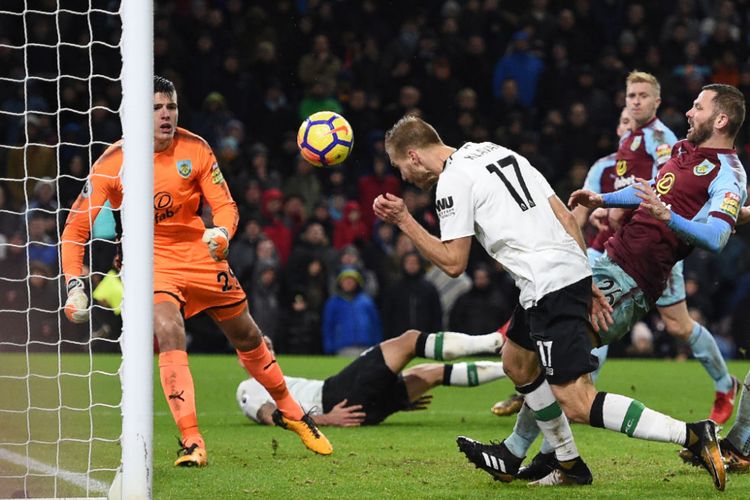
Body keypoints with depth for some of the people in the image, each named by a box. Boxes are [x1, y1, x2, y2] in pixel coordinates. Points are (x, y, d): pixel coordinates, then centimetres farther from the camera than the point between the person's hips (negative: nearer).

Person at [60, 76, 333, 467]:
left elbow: (224, 205, -4)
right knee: (168, 332, -27)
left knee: (246, 335, 12)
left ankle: (289, 412, 36)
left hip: (200, 254, 3)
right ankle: (191, 442, -26)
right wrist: (75, 286, -21)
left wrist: (221, 233, -27)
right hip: (151, 260, -3)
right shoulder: (113, 163, -15)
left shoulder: (195, 150, -9)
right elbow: (75, 229, -11)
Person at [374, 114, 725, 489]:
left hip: (547, 286, -10)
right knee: (517, 363, 28)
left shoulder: (452, 181, -4)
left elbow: (453, 263, -5)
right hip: (573, 269, 10)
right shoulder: (500, 153, 20)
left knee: (577, 404, -12)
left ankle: (692, 435, -21)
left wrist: (404, 221, 2)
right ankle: (569, 466, 40)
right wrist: (587, 284, 18)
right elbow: (564, 216, 16)